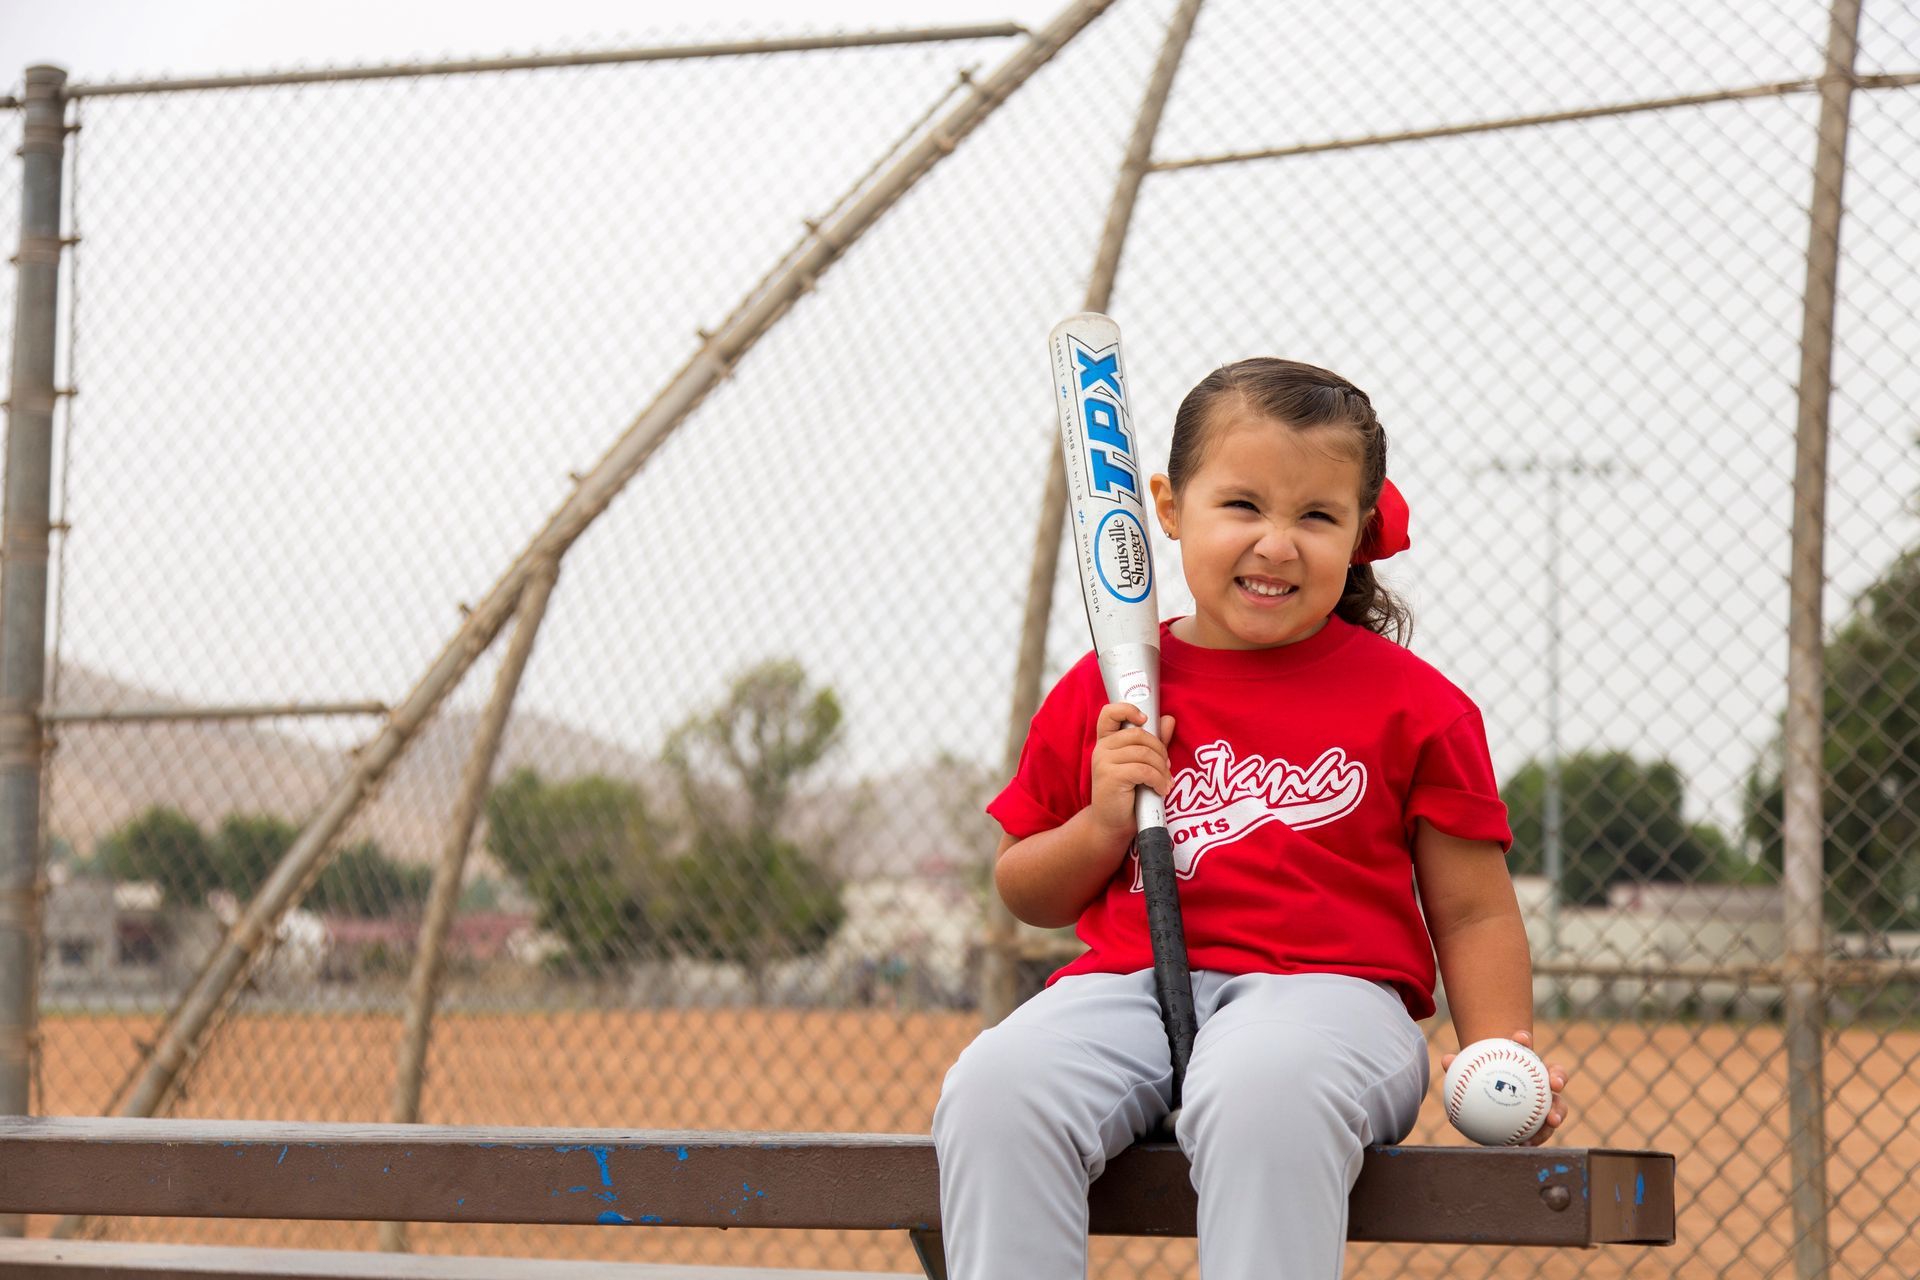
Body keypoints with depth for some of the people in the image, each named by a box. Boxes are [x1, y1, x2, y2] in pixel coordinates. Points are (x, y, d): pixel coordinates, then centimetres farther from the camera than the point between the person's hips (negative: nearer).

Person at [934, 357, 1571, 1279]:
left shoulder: (1411, 706, 8)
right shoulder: (1101, 693, 13)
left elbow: (1471, 910, 12)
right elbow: (1027, 896, 22)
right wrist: (1102, 828, 1)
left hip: (1328, 990, -2)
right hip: (1131, 985, 3)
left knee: (1263, 1088, -39)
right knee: (995, 1087, -29)